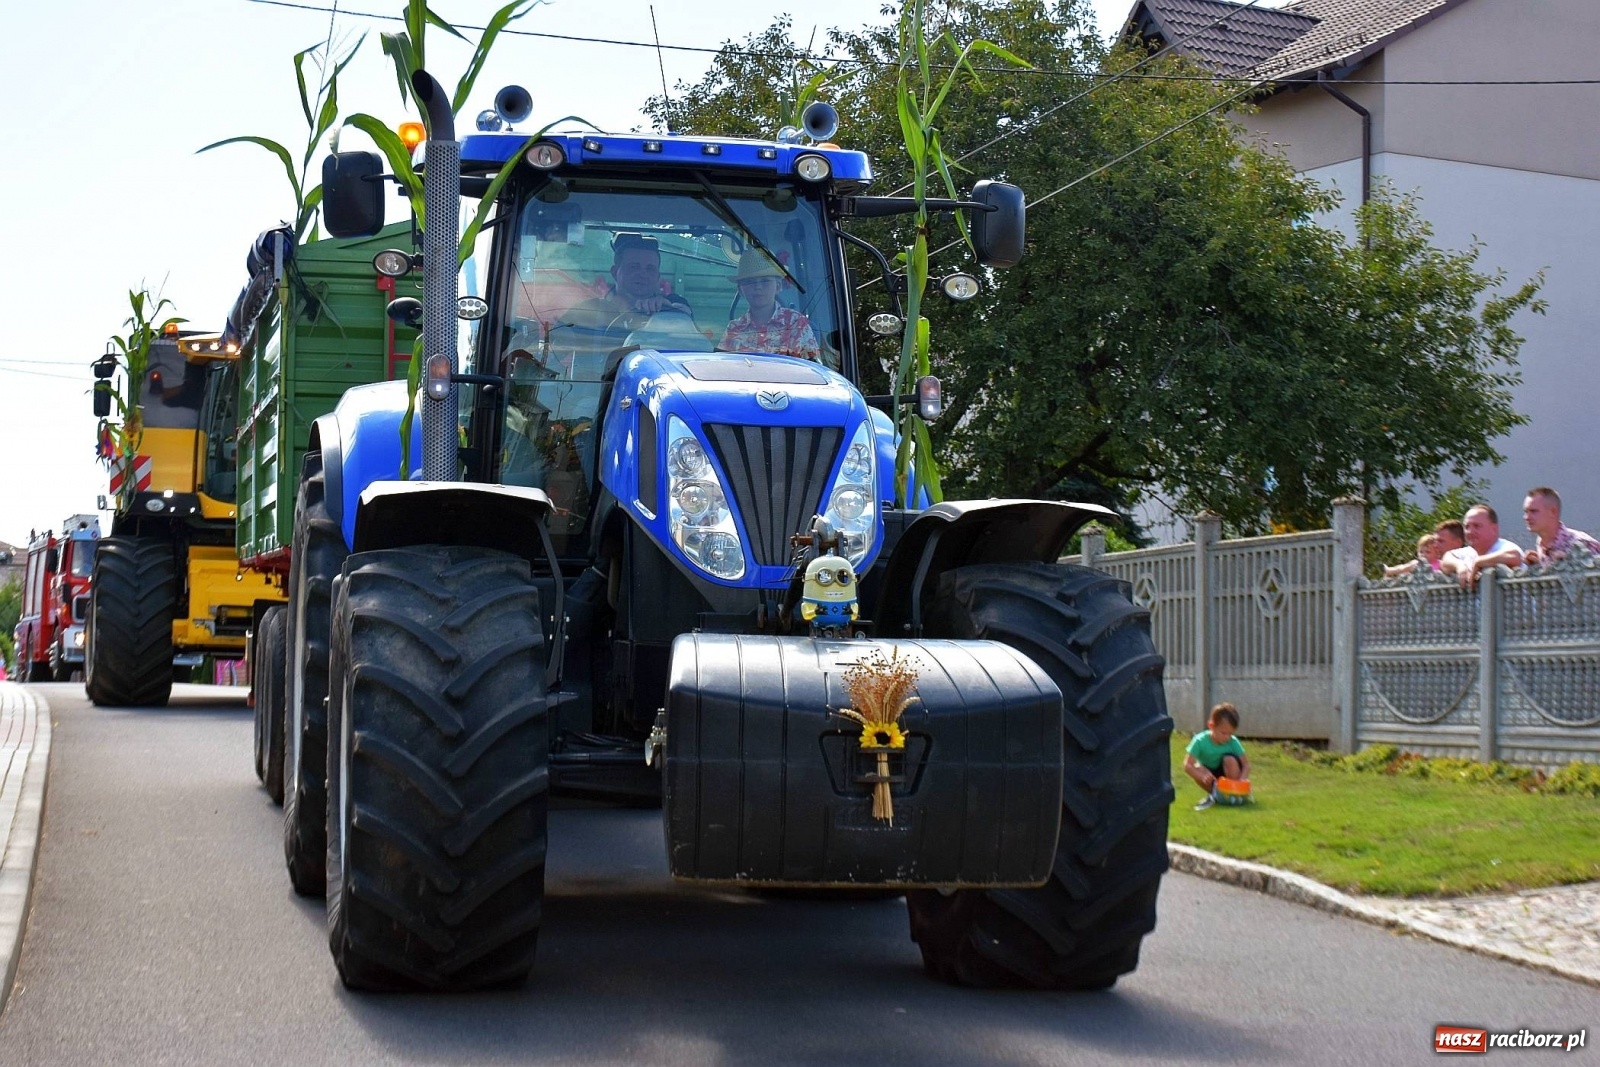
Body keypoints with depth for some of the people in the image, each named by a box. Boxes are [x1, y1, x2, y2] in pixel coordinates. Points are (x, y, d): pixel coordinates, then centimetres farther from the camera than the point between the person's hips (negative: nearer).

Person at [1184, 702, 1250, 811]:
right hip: (1210, 774, 0)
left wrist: (1243, 778, -37)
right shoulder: (1200, 741, -24)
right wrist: (1202, 776, -46)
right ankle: (1214, 795, -7)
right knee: (1197, 769, -31)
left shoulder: (1233, 742, -18)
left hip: (1227, 774, 0)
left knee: (1230, 760, -30)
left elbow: (1246, 764, -16)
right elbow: (1187, 765, -28)